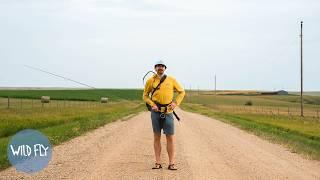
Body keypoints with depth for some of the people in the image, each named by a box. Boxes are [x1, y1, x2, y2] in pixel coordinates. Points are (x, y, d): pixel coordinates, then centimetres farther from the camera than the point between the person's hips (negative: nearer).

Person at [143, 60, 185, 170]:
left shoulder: (171, 80, 5)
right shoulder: (150, 81, 5)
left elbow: (182, 92, 13)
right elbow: (145, 95, 12)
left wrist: (176, 103, 0)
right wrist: (152, 104, -4)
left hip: (168, 112, 0)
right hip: (156, 112, 0)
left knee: (170, 137, -2)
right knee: (156, 137, 5)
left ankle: (171, 163, 4)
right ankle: (157, 163, 10)